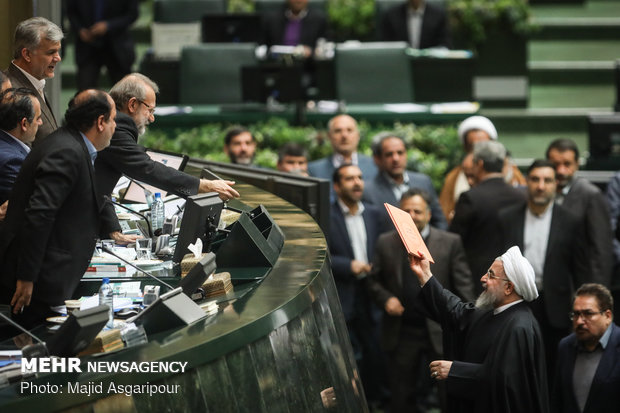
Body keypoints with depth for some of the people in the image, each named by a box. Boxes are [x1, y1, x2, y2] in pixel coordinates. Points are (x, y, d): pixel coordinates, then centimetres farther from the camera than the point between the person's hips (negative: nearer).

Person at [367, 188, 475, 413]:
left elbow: (464, 285, -2)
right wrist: (386, 299, -9)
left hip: (441, 333, -2)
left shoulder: (450, 243, -1)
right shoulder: (386, 243, 5)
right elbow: (374, 281, 12)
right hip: (401, 333, 2)